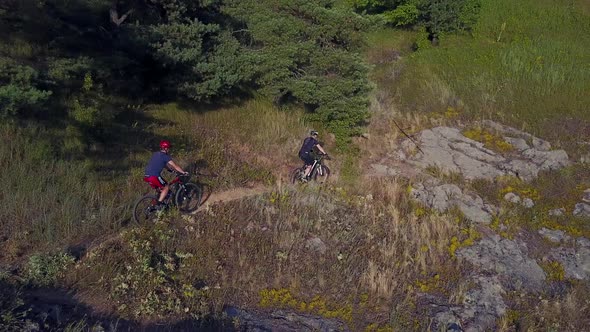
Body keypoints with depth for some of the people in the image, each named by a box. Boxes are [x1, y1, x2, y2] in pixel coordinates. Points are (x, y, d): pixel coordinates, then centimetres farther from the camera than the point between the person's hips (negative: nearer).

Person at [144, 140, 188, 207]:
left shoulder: (156, 154, 20)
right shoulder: (165, 156, -6)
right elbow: (175, 166, -3)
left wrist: (172, 169, 35)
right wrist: (183, 172, 5)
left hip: (147, 176, 9)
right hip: (154, 176, -9)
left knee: (160, 189, 22)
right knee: (166, 187, 6)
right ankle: (159, 204, 0)